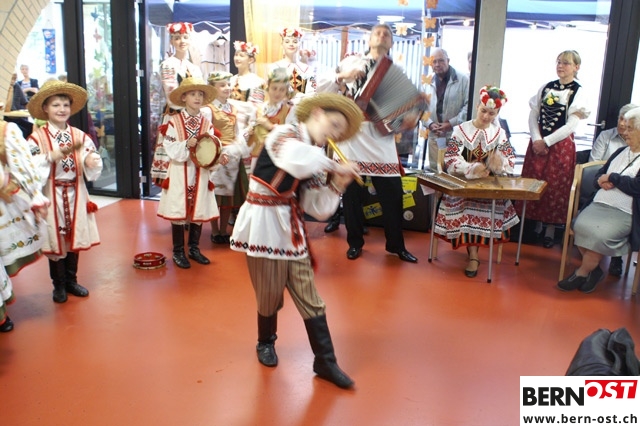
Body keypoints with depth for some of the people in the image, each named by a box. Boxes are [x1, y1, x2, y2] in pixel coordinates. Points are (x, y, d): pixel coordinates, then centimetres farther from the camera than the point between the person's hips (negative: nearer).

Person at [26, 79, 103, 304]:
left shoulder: (80, 136, 4)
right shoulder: (37, 137, -7)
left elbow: (93, 165, -2)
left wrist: (91, 161, -23)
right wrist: (52, 157, -29)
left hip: (75, 194, 3)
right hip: (51, 195, -3)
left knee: (75, 238, 12)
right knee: (55, 241, 6)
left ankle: (71, 281, 29)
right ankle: (59, 285, 22)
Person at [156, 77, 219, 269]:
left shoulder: (207, 124, 4)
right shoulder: (174, 122, -5)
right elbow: (170, 149, -9)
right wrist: (186, 145, -23)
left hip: (200, 174, 3)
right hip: (179, 173, -3)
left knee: (199, 211, 9)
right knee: (178, 212, 2)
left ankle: (194, 248, 25)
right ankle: (178, 252, 15)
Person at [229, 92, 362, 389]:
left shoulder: (316, 160, 9)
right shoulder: (283, 135, -10)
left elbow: (317, 209, 4)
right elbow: (296, 160, -36)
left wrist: (337, 184, -8)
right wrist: (333, 166, -22)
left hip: (292, 228, 6)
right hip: (265, 224, -6)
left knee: (308, 296, 6)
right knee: (270, 294, 6)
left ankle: (325, 361, 13)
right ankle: (265, 343, 34)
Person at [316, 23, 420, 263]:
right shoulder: (351, 62, 7)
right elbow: (321, 86, 2)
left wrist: (413, 118, -17)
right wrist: (342, 77, -14)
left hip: (381, 139, 1)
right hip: (351, 137, -1)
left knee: (392, 193, 1)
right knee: (351, 193, 7)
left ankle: (396, 245, 19)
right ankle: (355, 242, 25)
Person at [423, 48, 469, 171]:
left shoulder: (463, 80, 0)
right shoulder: (428, 83, 12)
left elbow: (469, 105, -7)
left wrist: (452, 123, -14)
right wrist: (430, 124, -6)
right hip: (434, 136, 4)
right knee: (434, 170, 7)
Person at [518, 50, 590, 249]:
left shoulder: (579, 93, -5)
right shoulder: (545, 88, 8)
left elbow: (571, 125, -12)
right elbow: (533, 115, 4)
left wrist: (547, 142, -15)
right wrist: (536, 139, -10)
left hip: (561, 146, -4)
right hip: (537, 144, 4)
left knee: (556, 188, 2)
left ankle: (550, 228, 14)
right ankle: (536, 224, 21)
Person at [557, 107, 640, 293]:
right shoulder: (620, 152, 19)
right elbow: (599, 176, 22)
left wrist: (612, 178, -6)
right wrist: (602, 181, -2)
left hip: (625, 213, -6)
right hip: (599, 204, 6)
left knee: (600, 233, -30)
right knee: (581, 226, -23)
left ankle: (583, 272, -7)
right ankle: (593, 269, -6)